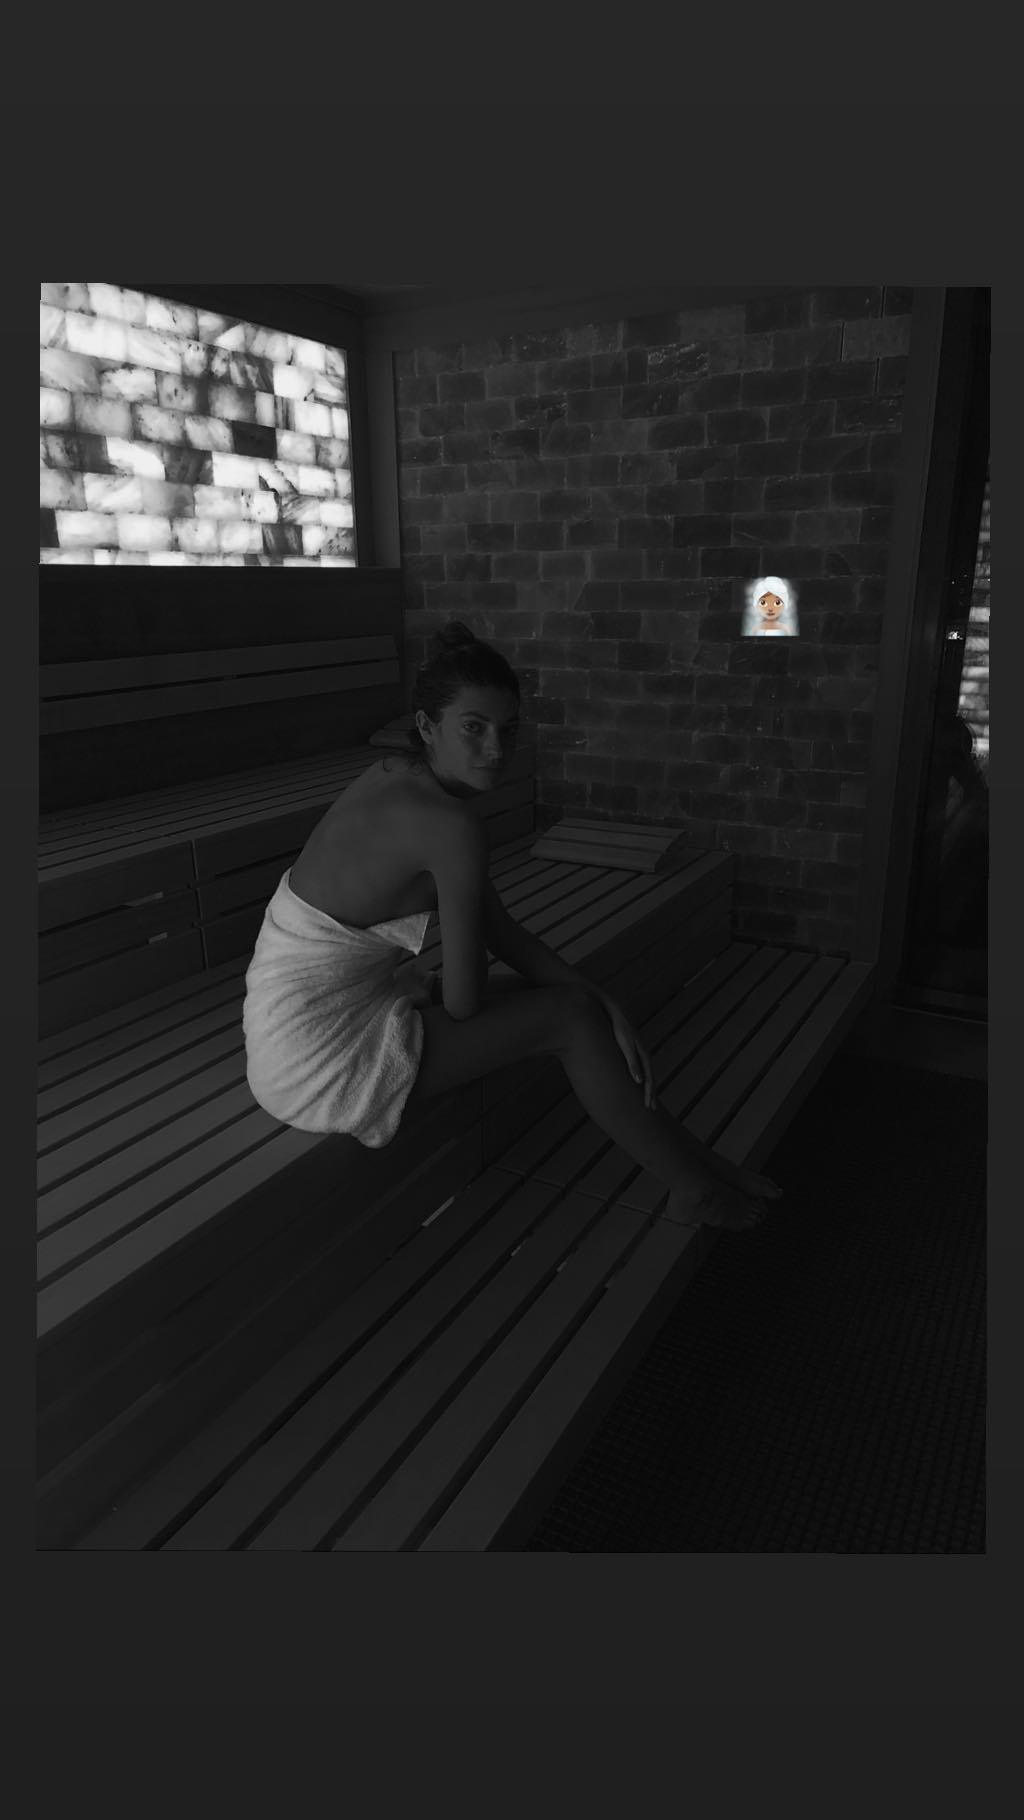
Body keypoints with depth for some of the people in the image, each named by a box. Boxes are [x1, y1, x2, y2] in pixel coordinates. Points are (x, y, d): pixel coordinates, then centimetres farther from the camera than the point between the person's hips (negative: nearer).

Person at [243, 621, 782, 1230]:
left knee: (576, 994, 12)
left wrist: (604, 1001, -2)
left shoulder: (399, 778, 4)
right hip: (326, 1062, -9)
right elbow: (463, 1003, -19)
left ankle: (687, 1152, 24)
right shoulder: (453, 826, -25)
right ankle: (693, 1188, 13)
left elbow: (499, 929, 5)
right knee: (572, 1016, -5)